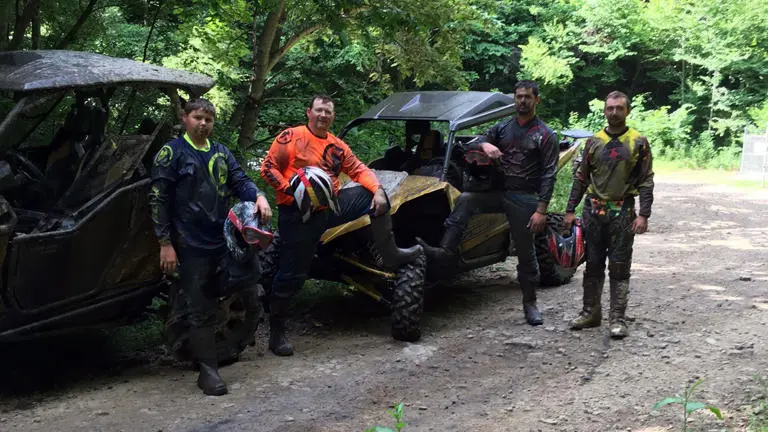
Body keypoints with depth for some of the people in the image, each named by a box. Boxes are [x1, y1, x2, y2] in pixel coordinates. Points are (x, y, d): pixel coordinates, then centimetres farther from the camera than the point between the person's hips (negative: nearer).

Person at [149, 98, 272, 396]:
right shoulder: (172, 153, -1)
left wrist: (259, 197, -12)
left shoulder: (221, 153, 16)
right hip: (192, 245, -6)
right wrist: (165, 244, -11)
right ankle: (208, 371, 2)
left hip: (223, 240, 6)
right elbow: (158, 200, -5)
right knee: (201, 310, -4)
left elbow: (239, 180, 12)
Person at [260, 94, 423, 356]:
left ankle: (389, 255, 6)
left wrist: (378, 190, -6)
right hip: (299, 213, -6)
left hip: (331, 205, 6)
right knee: (292, 274, -4)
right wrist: (291, 190, -20)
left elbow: (359, 170, 11)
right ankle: (276, 332, 10)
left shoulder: (337, 146, 14)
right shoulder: (291, 137, -4)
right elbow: (268, 168, -8)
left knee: (374, 197, -1)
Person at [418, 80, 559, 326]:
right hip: (498, 193, 4)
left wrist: (541, 210, -15)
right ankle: (445, 253, -28)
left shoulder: (545, 135, -1)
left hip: (524, 198, -4)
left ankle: (530, 303, 16)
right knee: (465, 200, -22)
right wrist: (484, 144, -14)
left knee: (526, 252, 2)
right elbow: (469, 146, 11)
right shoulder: (502, 128, 12)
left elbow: (548, 175, -7)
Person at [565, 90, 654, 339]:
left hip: (622, 213, -3)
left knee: (619, 268, 0)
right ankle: (591, 312, 20)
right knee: (593, 265, 10)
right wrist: (570, 210, 7)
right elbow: (581, 178, 12)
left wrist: (643, 215, -11)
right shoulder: (594, 141, 9)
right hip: (594, 211, 3)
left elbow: (646, 181, -2)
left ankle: (618, 319, 5)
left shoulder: (638, 143, 0)